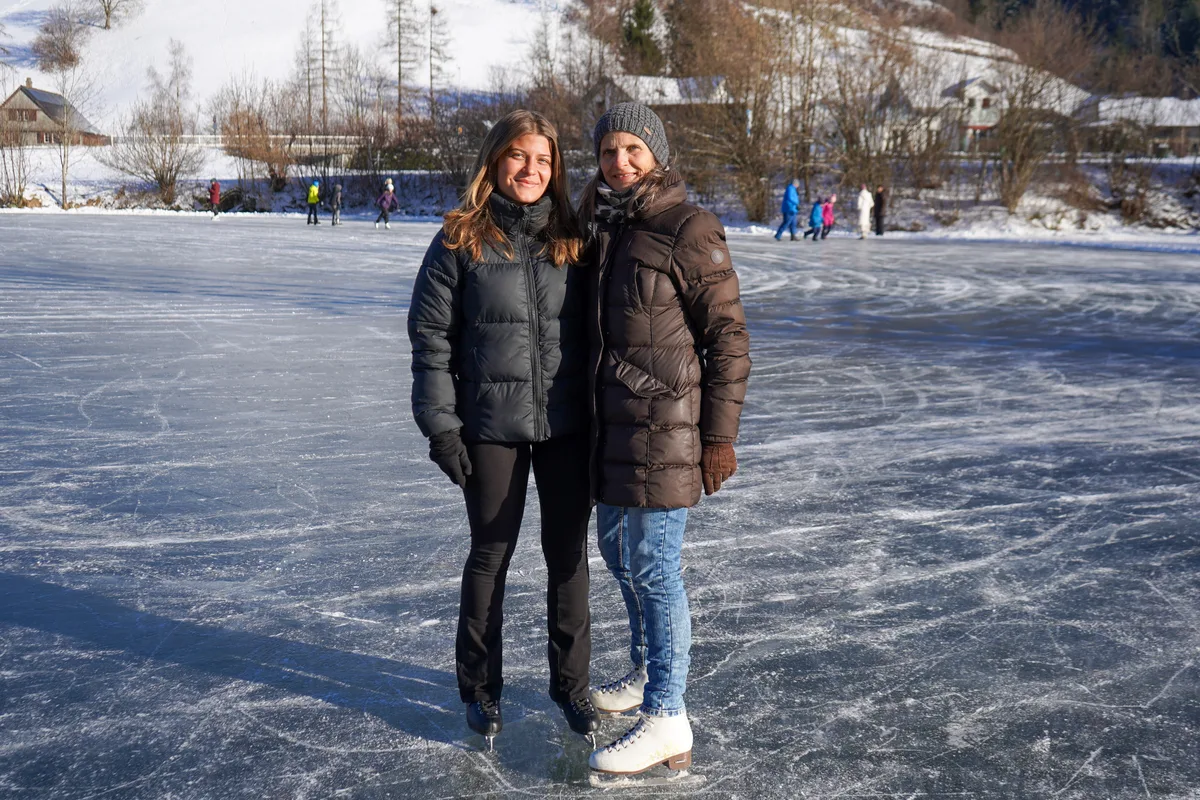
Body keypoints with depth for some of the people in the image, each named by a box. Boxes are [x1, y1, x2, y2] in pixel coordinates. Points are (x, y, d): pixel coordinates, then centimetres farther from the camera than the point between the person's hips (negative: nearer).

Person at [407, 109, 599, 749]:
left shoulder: (571, 239, 4)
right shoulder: (461, 240, -5)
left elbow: (595, 329, 8)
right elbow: (431, 336, -4)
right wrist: (440, 425, -9)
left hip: (567, 427, 3)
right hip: (492, 428, -2)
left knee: (568, 555, 11)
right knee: (490, 555, 10)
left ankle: (571, 683, 28)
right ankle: (480, 687, 27)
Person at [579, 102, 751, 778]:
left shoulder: (689, 231, -11)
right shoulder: (602, 228, 13)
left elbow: (728, 338, -11)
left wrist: (720, 434, -14)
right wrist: (589, 414, 20)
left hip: (666, 426, -8)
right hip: (612, 423, 9)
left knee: (654, 563, -6)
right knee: (619, 547, 19)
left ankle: (667, 719, 3)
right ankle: (648, 673, 38)